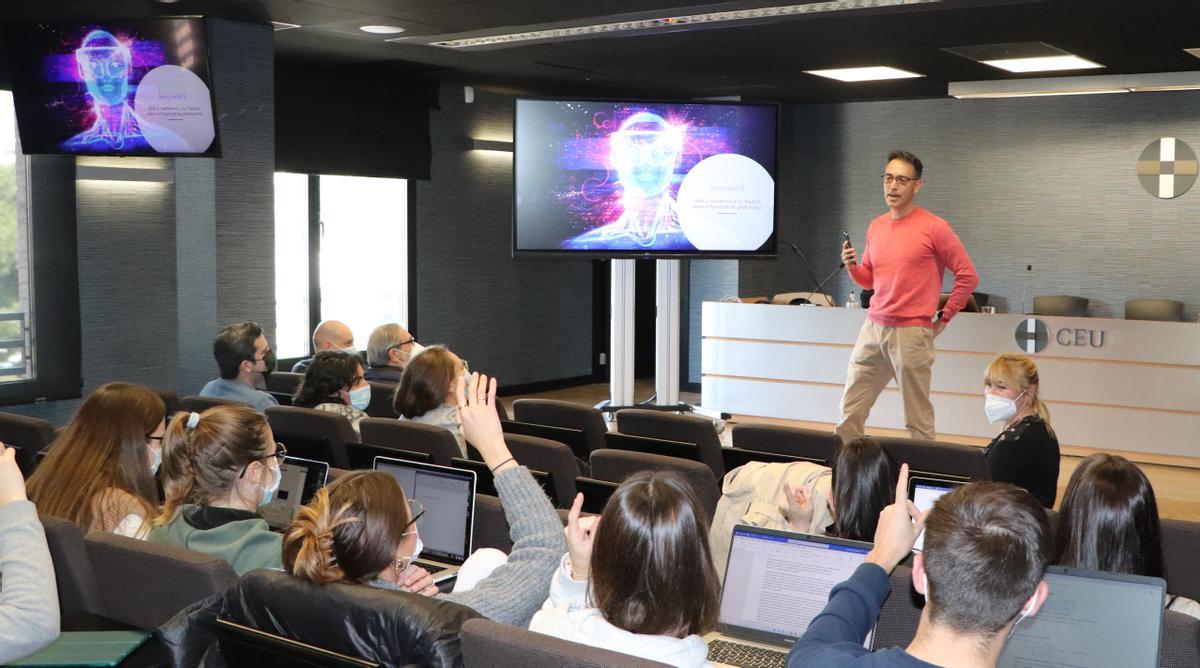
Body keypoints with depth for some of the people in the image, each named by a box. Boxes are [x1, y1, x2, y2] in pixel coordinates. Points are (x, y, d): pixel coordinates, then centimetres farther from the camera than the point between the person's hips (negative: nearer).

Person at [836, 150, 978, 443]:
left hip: (911, 333, -6)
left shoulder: (934, 227, -7)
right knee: (850, 412, 6)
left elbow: (968, 275, -3)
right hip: (872, 328, 6)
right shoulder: (876, 226, 12)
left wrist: (944, 318, -1)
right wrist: (853, 268, 0)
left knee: (917, 419, -2)